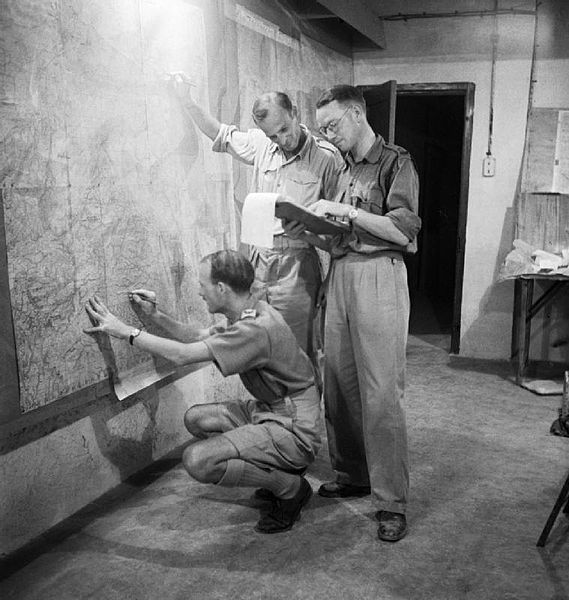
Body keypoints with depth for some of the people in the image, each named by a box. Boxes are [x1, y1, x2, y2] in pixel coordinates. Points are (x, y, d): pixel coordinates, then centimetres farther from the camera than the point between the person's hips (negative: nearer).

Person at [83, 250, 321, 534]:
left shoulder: (257, 329, -27)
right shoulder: (249, 313, 5)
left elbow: (182, 355, -26)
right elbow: (198, 336, 17)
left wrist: (125, 330, -17)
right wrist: (155, 316, 7)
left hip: (295, 429, -10)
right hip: (270, 411, 10)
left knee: (198, 460, -20)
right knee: (196, 419, 12)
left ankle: (291, 489, -1)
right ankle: (280, 469, 15)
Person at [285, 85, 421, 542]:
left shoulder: (395, 163, 0)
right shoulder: (342, 168, 19)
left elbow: (404, 231, -11)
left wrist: (346, 211, -14)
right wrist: (310, 226, 2)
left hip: (380, 276, -6)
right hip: (340, 275, 7)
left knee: (380, 393, -8)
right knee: (339, 385, 7)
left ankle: (392, 501, 1)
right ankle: (352, 475, 23)